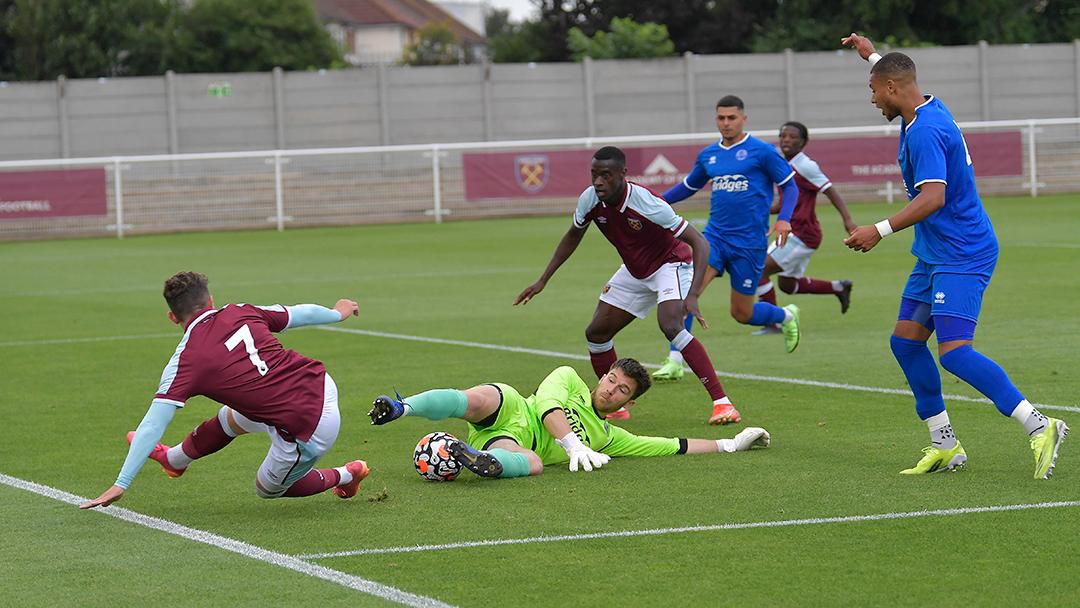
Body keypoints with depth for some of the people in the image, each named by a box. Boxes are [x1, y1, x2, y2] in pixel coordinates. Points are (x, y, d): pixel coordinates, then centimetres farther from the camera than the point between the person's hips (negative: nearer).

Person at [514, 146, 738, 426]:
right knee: (596, 333, 3)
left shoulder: (645, 202, -33)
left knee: (671, 326, -31)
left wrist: (692, 296, -42)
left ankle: (722, 402, -31)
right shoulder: (590, 200, -15)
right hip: (634, 271, 7)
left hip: (670, 264, -7)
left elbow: (700, 244, -31)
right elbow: (573, 236, 9)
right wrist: (543, 280, 7)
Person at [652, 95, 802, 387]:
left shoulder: (761, 151, -5)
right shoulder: (708, 155, 10)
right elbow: (689, 186, 26)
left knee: (742, 313, 4)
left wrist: (784, 219, -17)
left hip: (750, 242, -4)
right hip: (715, 236, 4)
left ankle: (786, 316, 37)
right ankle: (675, 363, -15)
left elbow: (790, 186, -1)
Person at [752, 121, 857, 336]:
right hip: (791, 232, 10)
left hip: (802, 235, -10)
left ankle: (773, 324, -5)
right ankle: (838, 287, 28)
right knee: (787, 284, 18)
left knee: (760, 271, -12)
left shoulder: (805, 166, -14)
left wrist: (847, 219, -26)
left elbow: (830, 191, -17)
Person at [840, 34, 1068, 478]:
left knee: (953, 351, -19)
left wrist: (880, 231, -32)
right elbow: (897, 76, 38)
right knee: (905, 341, 9)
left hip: (961, 257, -11)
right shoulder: (927, 110, 11)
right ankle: (944, 446, 12)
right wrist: (871, 55, 48)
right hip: (935, 255, 11)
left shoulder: (925, 131, -20)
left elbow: (932, 197, -30)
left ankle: (1040, 428, -18)